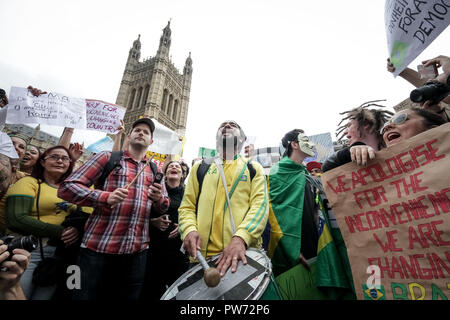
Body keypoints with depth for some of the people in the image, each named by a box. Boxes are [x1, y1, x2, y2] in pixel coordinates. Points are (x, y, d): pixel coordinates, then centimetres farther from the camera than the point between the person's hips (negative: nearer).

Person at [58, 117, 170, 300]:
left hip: (137, 251, 4)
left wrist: (159, 199, -8)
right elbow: (66, 188, -3)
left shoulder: (154, 171, 14)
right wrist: (105, 197, -18)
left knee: (129, 296, 14)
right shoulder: (107, 158, 3)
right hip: (98, 247, -3)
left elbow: (163, 208, 16)